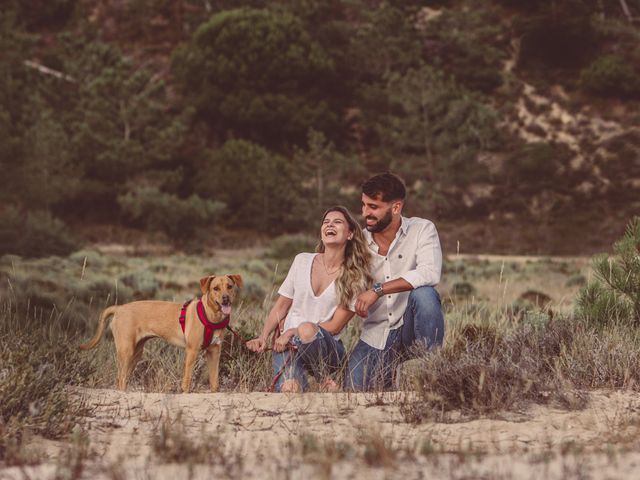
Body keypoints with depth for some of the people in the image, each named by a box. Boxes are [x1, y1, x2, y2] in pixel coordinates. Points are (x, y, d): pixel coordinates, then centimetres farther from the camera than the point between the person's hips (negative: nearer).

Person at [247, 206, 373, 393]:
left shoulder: (355, 277, -3)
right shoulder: (302, 261, 6)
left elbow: (335, 326, -7)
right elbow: (281, 307, 12)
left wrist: (293, 332, -15)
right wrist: (263, 338, -4)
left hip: (326, 347, 0)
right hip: (288, 343, 1)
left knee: (307, 330, -39)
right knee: (289, 390, -33)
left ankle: (325, 379, -12)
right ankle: (299, 380, 3)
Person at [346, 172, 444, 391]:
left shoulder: (422, 230, -7)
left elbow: (430, 273, -26)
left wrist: (378, 290, -27)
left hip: (411, 329, -2)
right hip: (375, 336, 2)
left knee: (424, 294, -33)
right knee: (354, 390, -17)